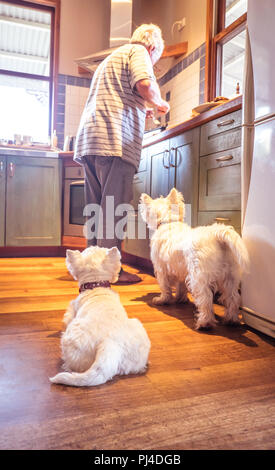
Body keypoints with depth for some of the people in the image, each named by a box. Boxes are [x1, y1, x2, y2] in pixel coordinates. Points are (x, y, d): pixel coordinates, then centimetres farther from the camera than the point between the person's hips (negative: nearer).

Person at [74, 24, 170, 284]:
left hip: (89, 138, 9)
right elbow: (145, 86, -12)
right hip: (115, 139, -9)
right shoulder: (138, 51, 7)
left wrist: (140, 111, 39)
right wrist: (160, 104, 7)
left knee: (96, 206, 7)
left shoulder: (111, 58, 36)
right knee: (114, 206, -11)